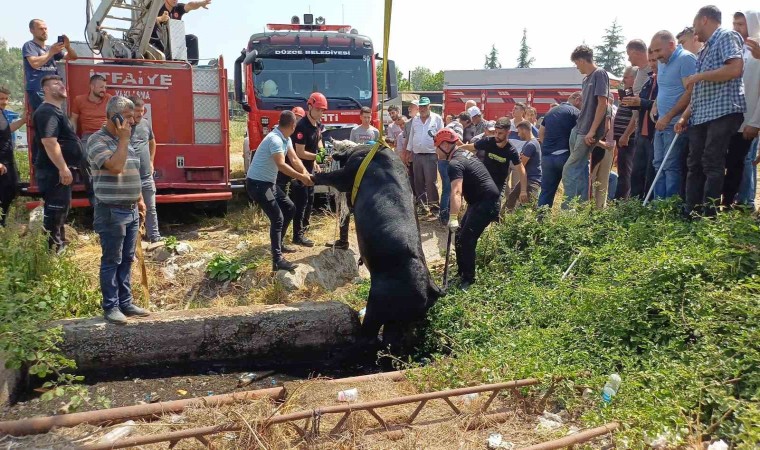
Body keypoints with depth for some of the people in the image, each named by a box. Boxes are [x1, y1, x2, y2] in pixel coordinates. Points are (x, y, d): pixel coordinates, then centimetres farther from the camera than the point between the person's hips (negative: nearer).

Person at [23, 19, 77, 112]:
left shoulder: (50, 48, 20)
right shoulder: (29, 45, 2)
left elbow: (73, 57, 18)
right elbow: (35, 63, -17)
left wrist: (68, 47, -1)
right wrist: (51, 52, -13)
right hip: (37, 91, -7)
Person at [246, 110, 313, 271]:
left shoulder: (285, 139, 6)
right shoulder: (275, 139, -24)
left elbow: (294, 159, 9)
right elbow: (281, 165, -33)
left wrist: (306, 173, -6)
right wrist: (301, 177, -28)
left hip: (269, 183, 10)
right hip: (257, 184, -10)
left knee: (290, 208, 17)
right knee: (277, 218, -15)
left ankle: (278, 243, 30)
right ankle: (277, 260, -17)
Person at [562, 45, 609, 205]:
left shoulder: (599, 74, -9)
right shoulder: (587, 78, 16)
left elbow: (602, 104, -16)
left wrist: (592, 131, -20)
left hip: (588, 132, -9)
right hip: (580, 131, 9)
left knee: (568, 171, -11)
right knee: (580, 170, 10)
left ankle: (568, 209, -9)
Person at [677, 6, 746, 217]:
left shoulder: (727, 36, -1)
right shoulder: (706, 49, 24)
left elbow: (736, 69, -18)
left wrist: (699, 76, -10)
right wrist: (685, 116, 14)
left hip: (723, 112, -9)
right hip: (700, 117, 9)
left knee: (713, 165, -11)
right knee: (695, 165, 6)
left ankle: (709, 217, -10)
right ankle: (691, 214, 8)